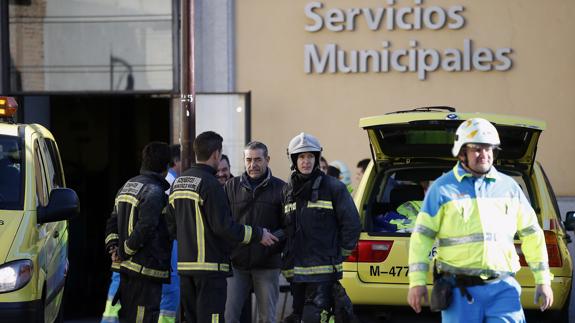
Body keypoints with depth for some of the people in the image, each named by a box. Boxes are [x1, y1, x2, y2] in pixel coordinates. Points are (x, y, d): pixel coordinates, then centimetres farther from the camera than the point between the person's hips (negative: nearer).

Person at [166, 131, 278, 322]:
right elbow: (223, 226, -17)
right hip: (210, 265, -8)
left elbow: (171, 223, 17)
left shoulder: (178, 183, 12)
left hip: (184, 264, 8)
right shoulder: (210, 184, -15)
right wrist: (258, 234, -7)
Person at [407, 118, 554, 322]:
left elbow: (531, 234, 17)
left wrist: (543, 281, 13)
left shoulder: (508, 186, 13)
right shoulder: (442, 188, 5)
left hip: (502, 289, 2)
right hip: (460, 290, -1)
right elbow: (422, 236, 2)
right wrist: (417, 282, -5)